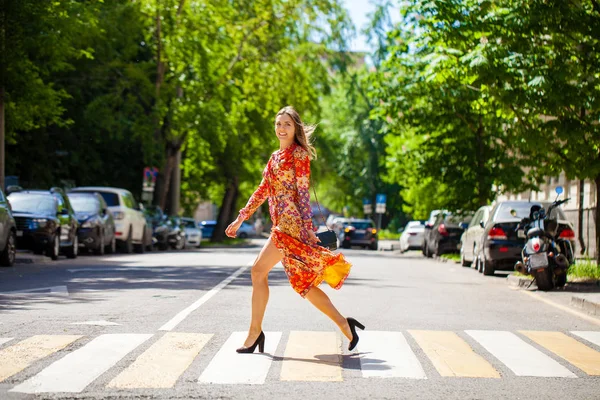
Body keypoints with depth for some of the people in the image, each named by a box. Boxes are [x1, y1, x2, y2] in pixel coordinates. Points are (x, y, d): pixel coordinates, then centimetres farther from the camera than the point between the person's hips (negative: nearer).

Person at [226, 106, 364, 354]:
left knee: (259, 270, -10)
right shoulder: (275, 157, 20)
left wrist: (307, 225, -16)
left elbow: (303, 191, -11)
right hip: (281, 223, 9)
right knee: (302, 281, 6)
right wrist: (240, 219, 21)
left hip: (292, 222, -8)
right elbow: (262, 191, 23)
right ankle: (344, 324, 11)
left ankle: (255, 332, -4)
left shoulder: (298, 154, -4)